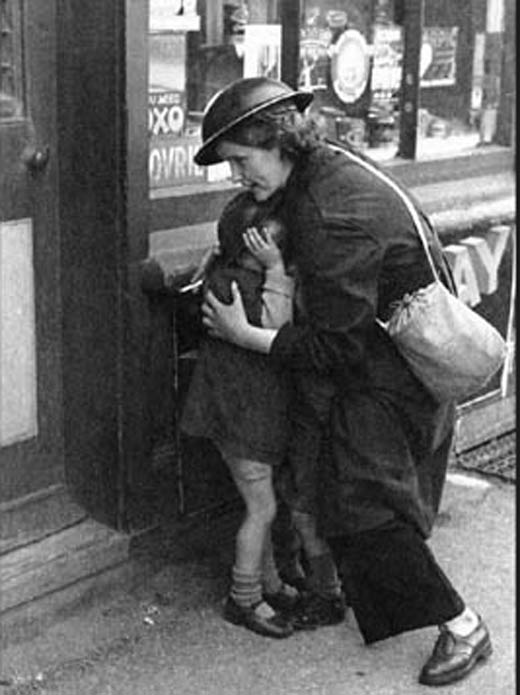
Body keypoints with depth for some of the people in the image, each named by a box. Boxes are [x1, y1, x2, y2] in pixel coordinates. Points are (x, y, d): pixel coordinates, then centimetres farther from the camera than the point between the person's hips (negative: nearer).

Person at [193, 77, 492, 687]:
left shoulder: (330, 217, -28)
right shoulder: (329, 164, 1)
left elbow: (337, 347, -24)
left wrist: (244, 335, -18)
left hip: (392, 377, -10)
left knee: (363, 497, -8)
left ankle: (461, 625, 3)